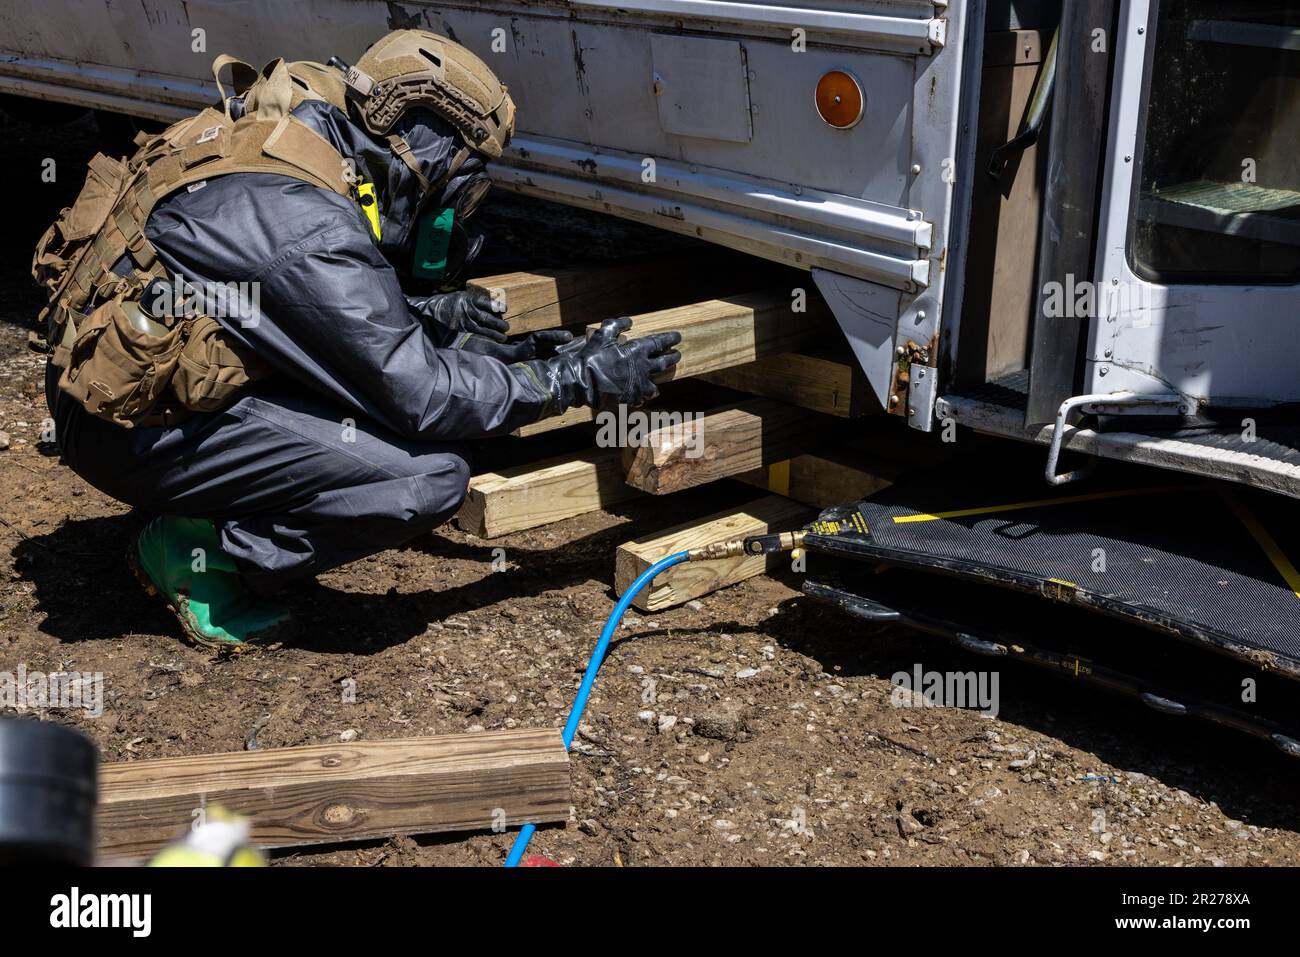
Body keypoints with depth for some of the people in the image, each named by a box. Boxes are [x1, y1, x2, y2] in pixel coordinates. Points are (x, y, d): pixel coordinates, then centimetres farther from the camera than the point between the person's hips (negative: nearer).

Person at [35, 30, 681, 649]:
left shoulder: (290, 133, 2)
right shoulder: (314, 232, -26)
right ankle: (202, 555, -3)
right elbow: (421, 400, -21)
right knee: (434, 475, -20)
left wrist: (420, 313, 12)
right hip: (134, 429, -10)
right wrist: (575, 378, -11)